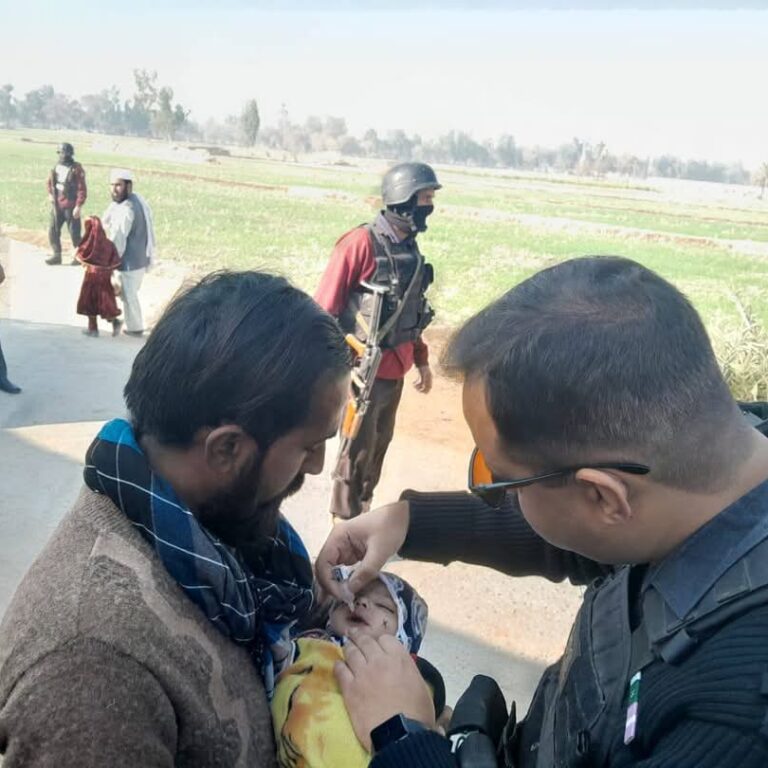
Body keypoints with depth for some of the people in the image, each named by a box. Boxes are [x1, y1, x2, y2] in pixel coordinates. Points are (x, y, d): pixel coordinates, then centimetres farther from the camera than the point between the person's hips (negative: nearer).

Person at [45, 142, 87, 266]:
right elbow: (50, 182, 24)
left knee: (74, 232, 1)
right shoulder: (56, 168, 7)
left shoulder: (76, 169, -13)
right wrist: (50, 194, 9)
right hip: (57, 205, 7)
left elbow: (82, 189, -15)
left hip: (70, 207, -6)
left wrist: (78, 206, -19)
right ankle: (56, 255, 17)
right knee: (53, 231, 7)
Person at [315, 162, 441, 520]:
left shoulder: (411, 249, 7)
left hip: (395, 370, 7)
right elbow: (325, 307, -15)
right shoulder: (361, 243, -16)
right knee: (358, 448, 4)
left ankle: (362, 513, 34)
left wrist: (421, 360, 19)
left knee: (379, 445, 18)